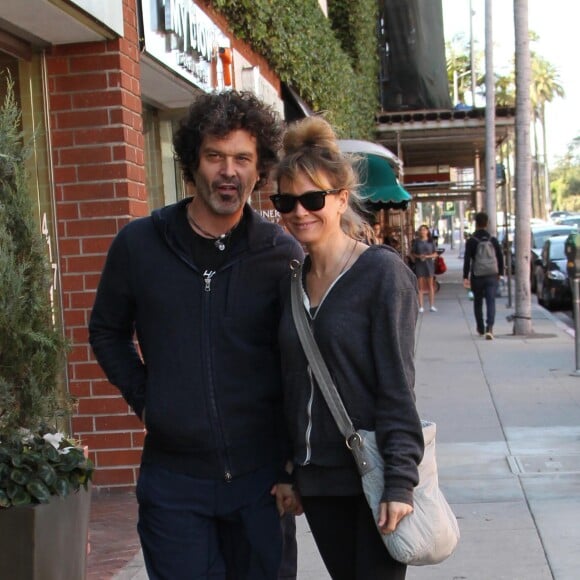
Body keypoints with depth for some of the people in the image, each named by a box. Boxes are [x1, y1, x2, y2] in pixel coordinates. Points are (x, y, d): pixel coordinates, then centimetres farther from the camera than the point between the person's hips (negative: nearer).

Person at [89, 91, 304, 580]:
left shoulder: (283, 255, -3)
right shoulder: (139, 244, -1)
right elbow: (107, 332, 14)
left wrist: (298, 466, 1)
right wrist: (143, 398, 2)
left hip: (261, 477, 0)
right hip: (173, 480, 0)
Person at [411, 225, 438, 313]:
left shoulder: (430, 242, 3)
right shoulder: (416, 241, 2)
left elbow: (435, 254, 4)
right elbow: (412, 253, 5)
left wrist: (428, 256, -14)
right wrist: (418, 256, -14)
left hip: (429, 263, 1)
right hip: (419, 265, -1)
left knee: (430, 285, 5)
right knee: (420, 286, 1)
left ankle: (432, 305, 10)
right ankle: (421, 306, 3)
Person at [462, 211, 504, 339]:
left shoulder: (471, 241, -5)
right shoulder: (493, 240, 3)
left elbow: (467, 260, -9)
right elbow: (500, 258, 6)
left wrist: (465, 277, -6)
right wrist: (500, 273, 18)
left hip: (477, 277, -1)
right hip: (491, 276, 1)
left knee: (478, 303, 16)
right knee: (491, 302, -5)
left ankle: (481, 329, 26)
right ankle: (489, 328, -23)